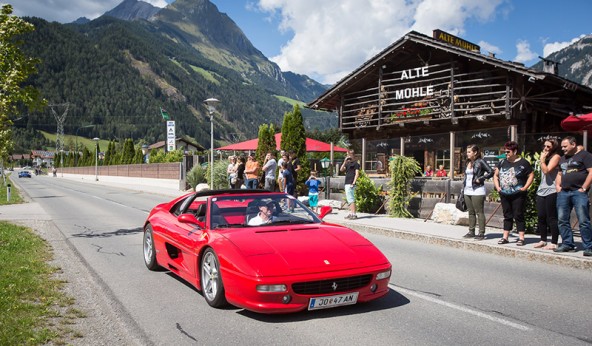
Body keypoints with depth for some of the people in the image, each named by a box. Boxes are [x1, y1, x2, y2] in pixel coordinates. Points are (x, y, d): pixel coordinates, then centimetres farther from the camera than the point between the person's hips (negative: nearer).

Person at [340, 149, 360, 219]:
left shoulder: (355, 164, -5)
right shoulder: (347, 164, 18)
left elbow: (357, 174, -12)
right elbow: (341, 169, 5)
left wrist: (353, 183, -18)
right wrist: (344, 162, -5)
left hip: (351, 184, -9)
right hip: (347, 183, 9)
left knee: (351, 199, -11)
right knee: (349, 199, 11)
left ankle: (354, 214, -10)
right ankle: (351, 213, 16)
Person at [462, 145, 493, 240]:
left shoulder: (480, 162, -8)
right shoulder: (468, 163, 14)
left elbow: (491, 172, -15)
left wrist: (480, 179, -15)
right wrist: (463, 188, 14)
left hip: (477, 190, -8)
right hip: (467, 191, 8)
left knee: (479, 212, -4)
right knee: (471, 212, 12)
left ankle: (481, 233, 0)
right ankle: (471, 232, 18)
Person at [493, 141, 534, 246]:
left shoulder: (523, 163, -4)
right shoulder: (502, 162, 11)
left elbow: (531, 175, -3)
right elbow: (496, 175, 19)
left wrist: (525, 187, -11)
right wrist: (497, 186, 7)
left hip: (518, 195, -5)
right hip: (504, 195, 5)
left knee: (518, 216, -2)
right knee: (507, 216, 11)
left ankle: (521, 238, 4)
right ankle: (505, 237, 16)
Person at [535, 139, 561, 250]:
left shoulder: (556, 157, -4)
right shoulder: (545, 156, 20)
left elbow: (546, 170, -15)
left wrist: (542, 159, -8)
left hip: (551, 191, -8)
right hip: (541, 191, 8)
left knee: (552, 218, -5)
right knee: (541, 217, 9)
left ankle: (554, 243, -1)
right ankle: (543, 240, 19)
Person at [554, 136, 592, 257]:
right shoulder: (563, 158, 22)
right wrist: (557, 185, 13)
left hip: (578, 192, -7)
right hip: (563, 193, 7)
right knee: (562, 220, 6)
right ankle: (567, 244, 15)